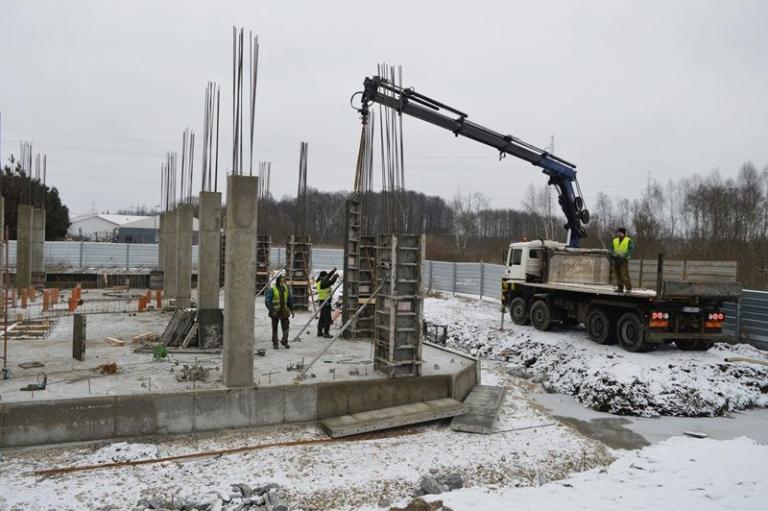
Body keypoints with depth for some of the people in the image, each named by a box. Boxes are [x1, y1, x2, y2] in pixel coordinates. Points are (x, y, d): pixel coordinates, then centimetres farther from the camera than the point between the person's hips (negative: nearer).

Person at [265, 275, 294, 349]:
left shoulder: (285, 289, 4)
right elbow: (267, 301, -14)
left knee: (286, 327, -3)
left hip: (284, 311, 3)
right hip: (275, 311, -3)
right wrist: (272, 311, -19)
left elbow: (290, 300, 14)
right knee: (274, 328, 6)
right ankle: (275, 343, 17)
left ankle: (284, 342, 10)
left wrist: (291, 310, 10)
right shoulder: (272, 290, -12)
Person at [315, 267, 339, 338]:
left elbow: (328, 277, 22)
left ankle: (319, 332, 21)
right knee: (327, 318, -7)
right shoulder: (323, 283, -18)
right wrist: (335, 276, -11)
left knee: (322, 317, 15)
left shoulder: (319, 281, 10)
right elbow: (331, 282, -27)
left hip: (322, 301, 10)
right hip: (325, 301, -10)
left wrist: (333, 271, 18)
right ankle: (326, 333, -6)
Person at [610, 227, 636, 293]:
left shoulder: (629, 240, 0)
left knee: (625, 276, -10)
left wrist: (624, 255, -19)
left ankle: (629, 289, -3)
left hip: (624, 260, -5)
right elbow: (611, 249, 11)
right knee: (618, 275, 4)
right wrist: (613, 253, -11)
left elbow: (631, 250, -7)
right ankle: (620, 288, 11)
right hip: (616, 260, 5)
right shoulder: (615, 240, 13)